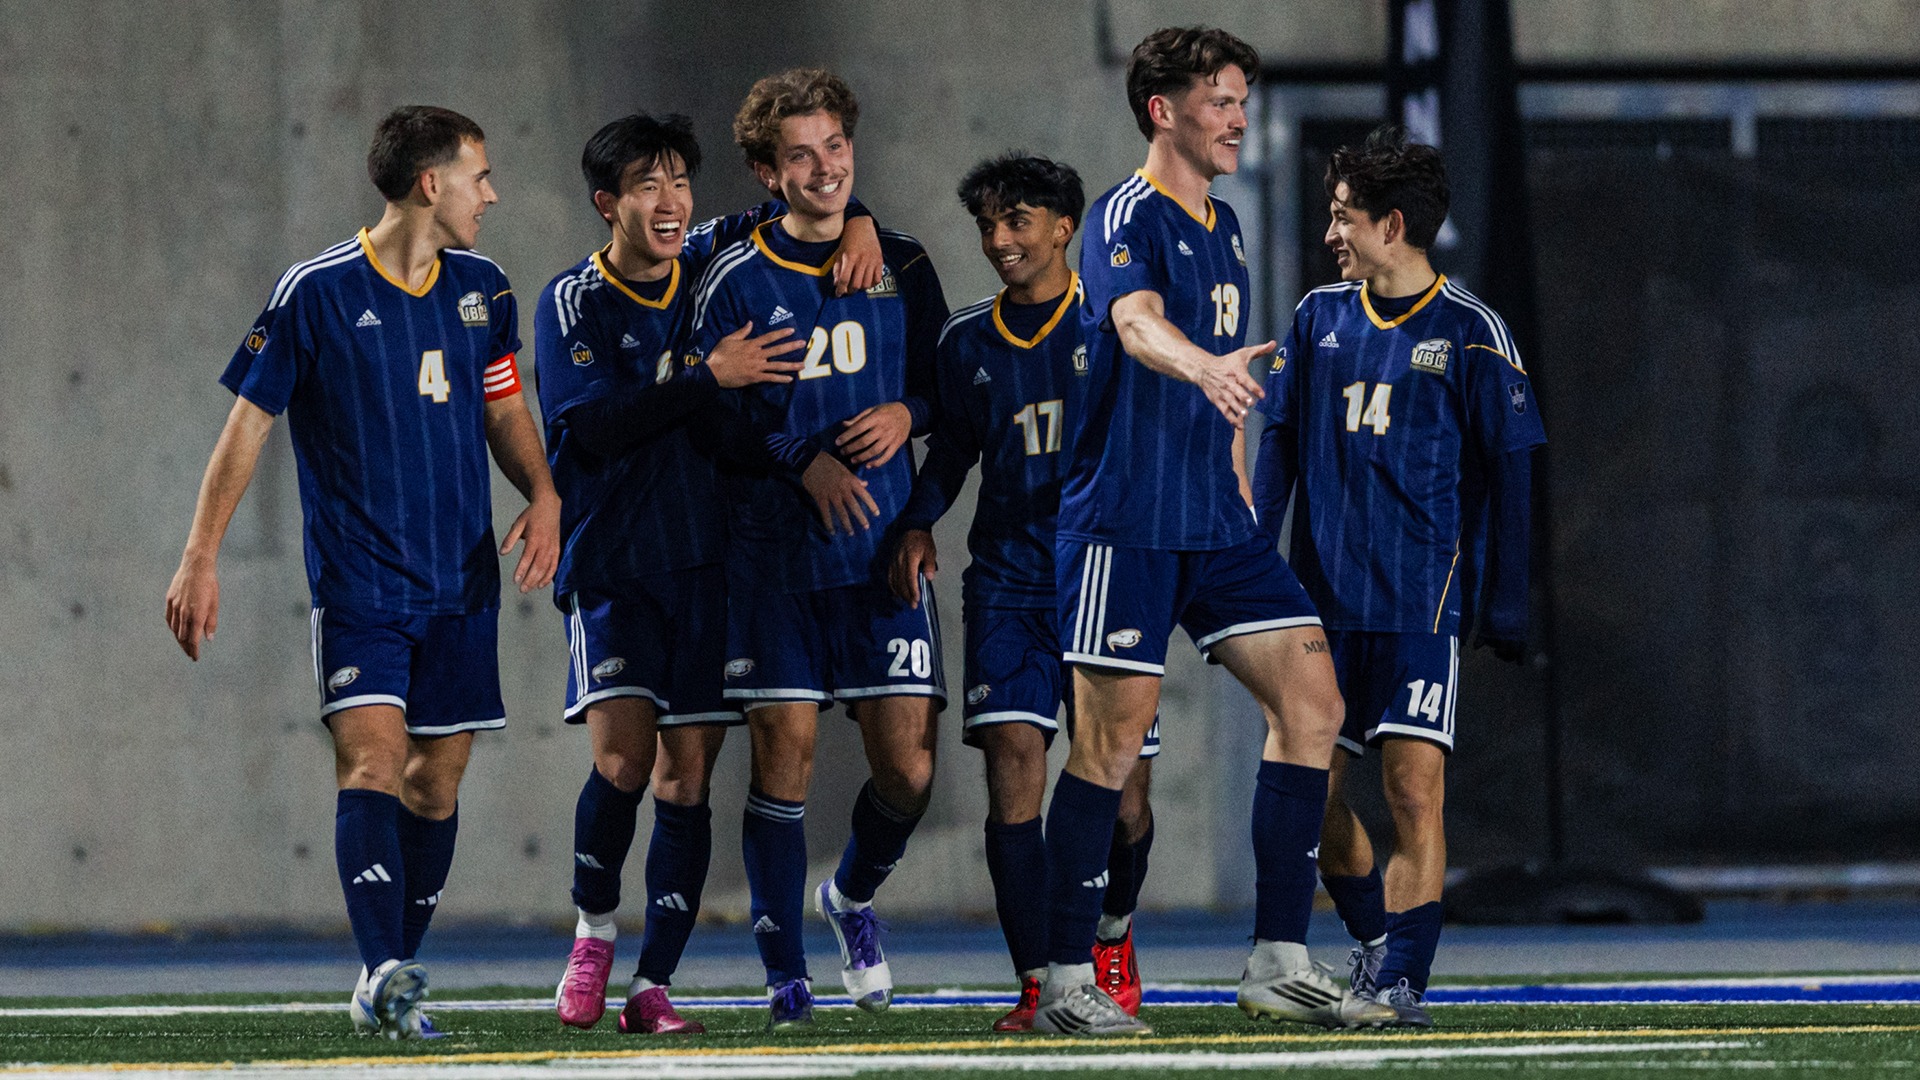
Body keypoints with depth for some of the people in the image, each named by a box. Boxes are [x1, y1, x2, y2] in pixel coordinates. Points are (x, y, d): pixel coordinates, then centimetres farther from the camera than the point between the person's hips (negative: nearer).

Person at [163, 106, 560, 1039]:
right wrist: (200, 557, -8)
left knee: (437, 779, 5)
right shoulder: (317, 292, -8)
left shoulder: (479, 289, 8)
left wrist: (542, 494, 1)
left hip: (461, 578, 5)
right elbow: (249, 421, -4)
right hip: (356, 577, -5)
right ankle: (383, 972, -30)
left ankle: (390, 987, 15)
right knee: (372, 758, -19)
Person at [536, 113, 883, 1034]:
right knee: (623, 757, -17)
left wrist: (856, 222, 2)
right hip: (611, 561, -3)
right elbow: (593, 425, -15)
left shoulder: (715, 262, 8)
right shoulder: (572, 304, -2)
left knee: (687, 778, 0)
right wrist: (710, 378, -19)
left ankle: (652, 986, 5)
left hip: (706, 559, 3)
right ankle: (594, 933, 8)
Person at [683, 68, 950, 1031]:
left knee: (907, 763, -4)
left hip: (885, 552, 2)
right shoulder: (735, 282, 0)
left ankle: (854, 897, 27)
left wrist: (906, 415, -5)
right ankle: (784, 974, 4)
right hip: (774, 554, -2)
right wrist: (802, 460, -13)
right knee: (783, 754, -6)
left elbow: (947, 381, 16)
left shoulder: (902, 266, 8)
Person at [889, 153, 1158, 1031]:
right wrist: (919, 523, 4)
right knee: (1012, 754, -16)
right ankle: (1038, 982, -13)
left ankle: (1111, 934, 33)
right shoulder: (968, 340, 10)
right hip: (1009, 581, 2)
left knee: (1123, 793, 1)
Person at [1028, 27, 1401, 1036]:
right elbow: (1137, 323, -30)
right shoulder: (1126, 218, -9)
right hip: (1125, 523, -8)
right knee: (1113, 739, -7)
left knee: (1311, 700, -1)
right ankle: (1065, 981, 1)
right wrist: (1204, 365, -51)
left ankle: (1280, 963, 2)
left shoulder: (1222, 228, 17)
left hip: (1215, 523, 8)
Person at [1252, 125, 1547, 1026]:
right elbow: (1280, 445, 14)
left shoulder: (1470, 333, -2)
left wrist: (1506, 602, -4)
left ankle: (1401, 978, -11)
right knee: (1314, 792, 7)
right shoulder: (1320, 317, 9)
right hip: (1322, 597, 5)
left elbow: (1507, 473, 0)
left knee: (1414, 790, -13)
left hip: (1421, 602, -5)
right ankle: (1376, 938, 28)